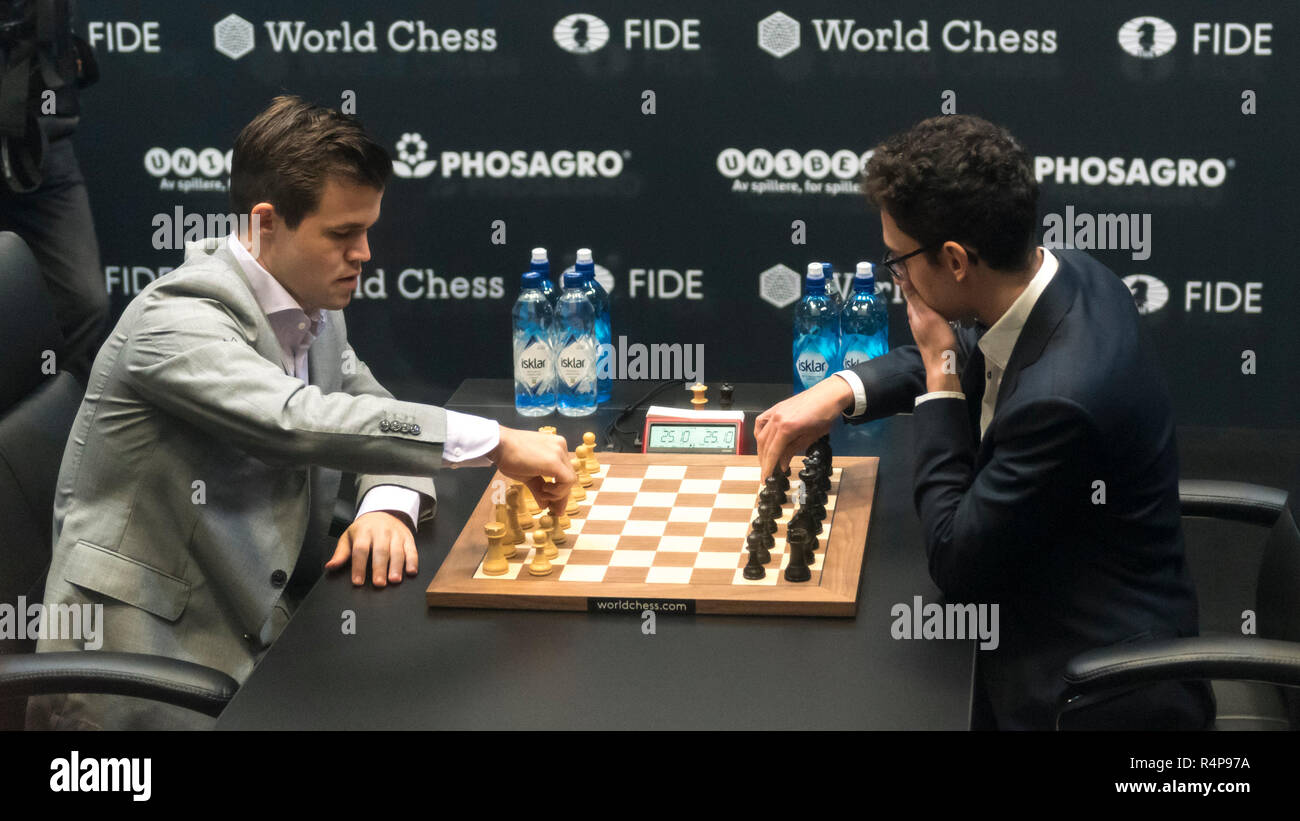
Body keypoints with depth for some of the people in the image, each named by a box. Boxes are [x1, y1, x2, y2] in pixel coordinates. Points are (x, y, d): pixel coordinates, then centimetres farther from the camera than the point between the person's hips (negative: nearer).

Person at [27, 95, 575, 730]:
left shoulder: (315, 312, 10)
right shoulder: (176, 319, -17)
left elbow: (380, 420, 14)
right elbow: (298, 420, -31)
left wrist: (388, 506, -11)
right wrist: (494, 441, -30)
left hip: (261, 639, 8)